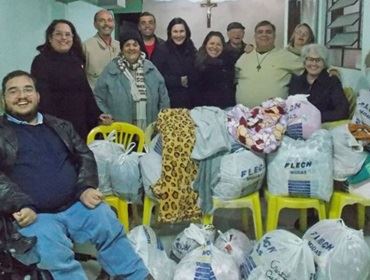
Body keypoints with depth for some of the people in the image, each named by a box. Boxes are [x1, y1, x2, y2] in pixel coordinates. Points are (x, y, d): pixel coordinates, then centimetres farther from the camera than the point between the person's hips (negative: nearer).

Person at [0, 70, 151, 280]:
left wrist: (86, 188, -3)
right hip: (34, 215, -4)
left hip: (75, 205, 4)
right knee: (52, 249, -31)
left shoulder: (60, 126, 19)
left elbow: (85, 156, 16)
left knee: (111, 227, -10)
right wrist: (20, 206, -23)